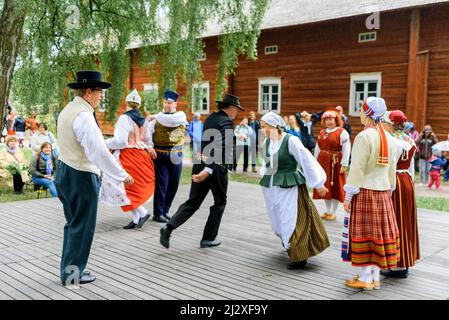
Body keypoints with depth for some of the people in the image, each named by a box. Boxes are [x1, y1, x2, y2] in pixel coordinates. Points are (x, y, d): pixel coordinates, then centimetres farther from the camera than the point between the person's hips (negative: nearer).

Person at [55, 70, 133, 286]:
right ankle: (72, 274, 16)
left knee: (73, 224, 19)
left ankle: (69, 269, 30)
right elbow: (99, 152, -26)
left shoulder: (68, 110, 10)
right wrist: (122, 175, -20)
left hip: (65, 171, 10)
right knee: (82, 226, 4)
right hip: (81, 177, -10)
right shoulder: (83, 115, -21)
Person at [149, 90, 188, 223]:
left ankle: (165, 211, 24)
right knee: (161, 184, -4)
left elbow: (171, 121, -17)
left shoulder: (181, 115, 4)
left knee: (173, 185, 8)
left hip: (175, 156, 2)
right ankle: (157, 214, 7)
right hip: (160, 155, -2)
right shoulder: (157, 118, 6)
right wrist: (150, 147, -16)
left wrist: (157, 117, -5)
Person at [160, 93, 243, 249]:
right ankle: (208, 238, 17)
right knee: (220, 202, 14)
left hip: (200, 164, 7)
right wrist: (208, 171, -31)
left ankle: (169, 227, -7)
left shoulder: (210, 118, 12)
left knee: (193, 202, 10)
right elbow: (220, 148, -23)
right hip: (217, 167, -6)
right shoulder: (226, 123, -12)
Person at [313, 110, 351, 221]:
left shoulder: (342, 132, -7)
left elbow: (346, 149, -13)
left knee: (335, 187, 1)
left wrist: (344, 165, -18)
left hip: (335, 163, -6)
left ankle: (333, 212, 11)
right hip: (323, 162, 6)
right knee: (325, 186, 10)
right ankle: (327, 211, 23)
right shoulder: (322, 132, 12)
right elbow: (317, 148, 17)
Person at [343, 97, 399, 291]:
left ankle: (366, 278, 9)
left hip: (365, 192, -7)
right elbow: (392, 169, 12)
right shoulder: (389, 138, 8)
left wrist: (348, 196, -11)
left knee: (364, 233, 1)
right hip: (383, 192, 7)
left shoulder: (364, 137, -14)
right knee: (381, 231, 11)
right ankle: (376, 277, 20)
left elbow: (357, 169, -15)